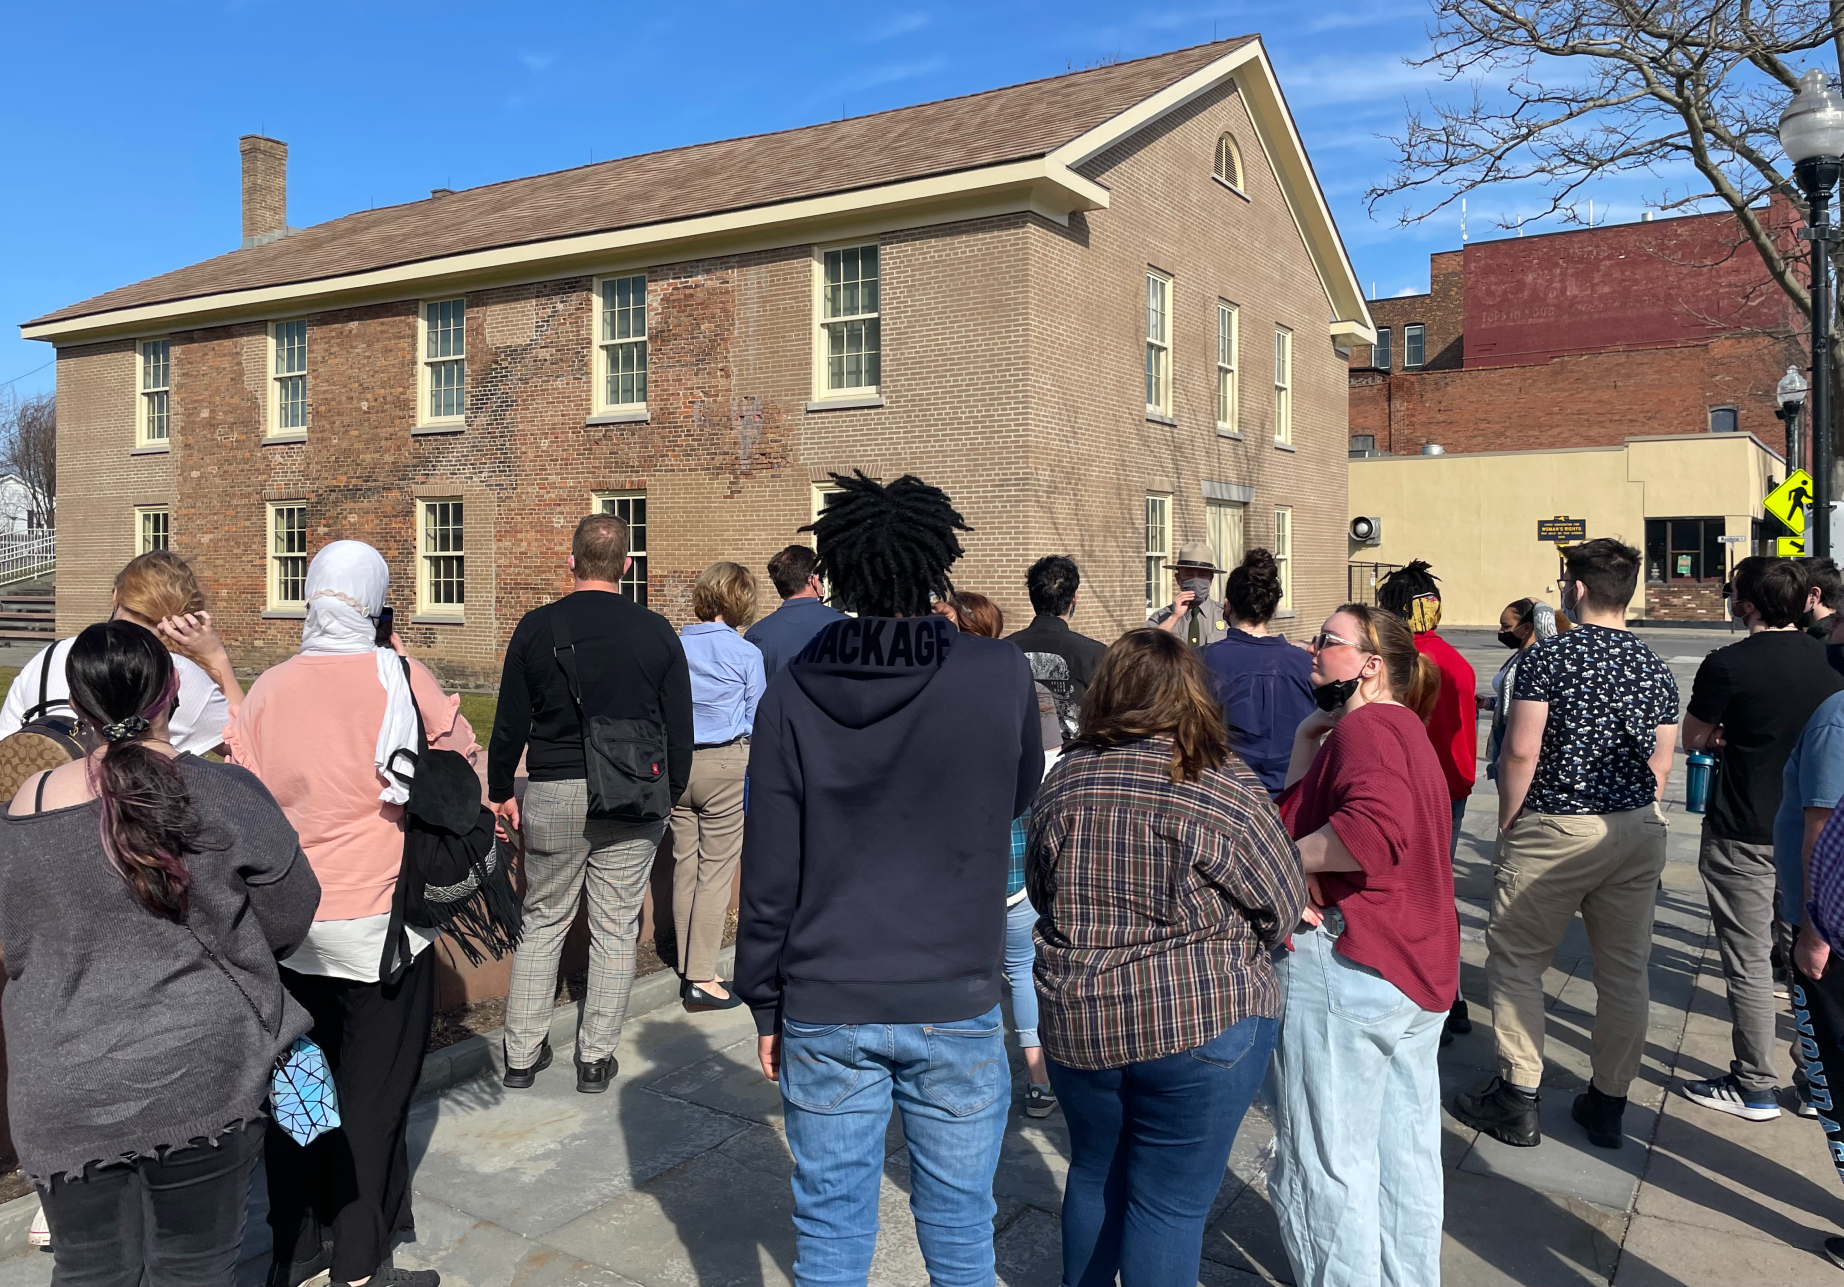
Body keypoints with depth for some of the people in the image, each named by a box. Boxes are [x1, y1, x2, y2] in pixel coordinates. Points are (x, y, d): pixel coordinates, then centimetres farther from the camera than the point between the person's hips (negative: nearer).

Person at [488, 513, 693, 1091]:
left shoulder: (537, 626, -2)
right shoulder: (657, 632, -2)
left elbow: (510, 722, 1)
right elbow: (680, 727, 3)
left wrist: (501, 791, 14)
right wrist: (671, 794, 15)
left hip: (553, 794, 1)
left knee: (541, 922, 14)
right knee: (615, 928, 8)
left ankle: (522, 1054, 20)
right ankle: (596, 1058, 15)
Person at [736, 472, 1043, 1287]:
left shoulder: (792, 694, -7)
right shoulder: (1001, 675, -10)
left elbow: (769, 870, -4)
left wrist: (766, 1005, 7)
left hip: (827, 1008, 1)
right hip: (955, 1004, 0)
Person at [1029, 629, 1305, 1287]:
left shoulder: (1062, 781, -1)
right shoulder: (1226, 788, -14)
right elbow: (1284, 904, -5)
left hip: (1076, 1022, 5)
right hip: (1201, 1026, -4)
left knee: (1094, 1173, 23)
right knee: (1170, 1202, 7)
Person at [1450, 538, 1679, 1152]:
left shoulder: (1548, 656, -13)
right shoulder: (1656, 669, 5)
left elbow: (1520, 752, -16)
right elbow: (1660, 766, 8)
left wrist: (1506, 825, -4)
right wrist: (1635, 822, 17)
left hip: (1555, 831, -6)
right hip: (1639, 832, 6)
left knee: (1515, 959, 6)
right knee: (1625, 969, 12)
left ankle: (1518, 1100, 10)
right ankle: (1608, 1105, 23)